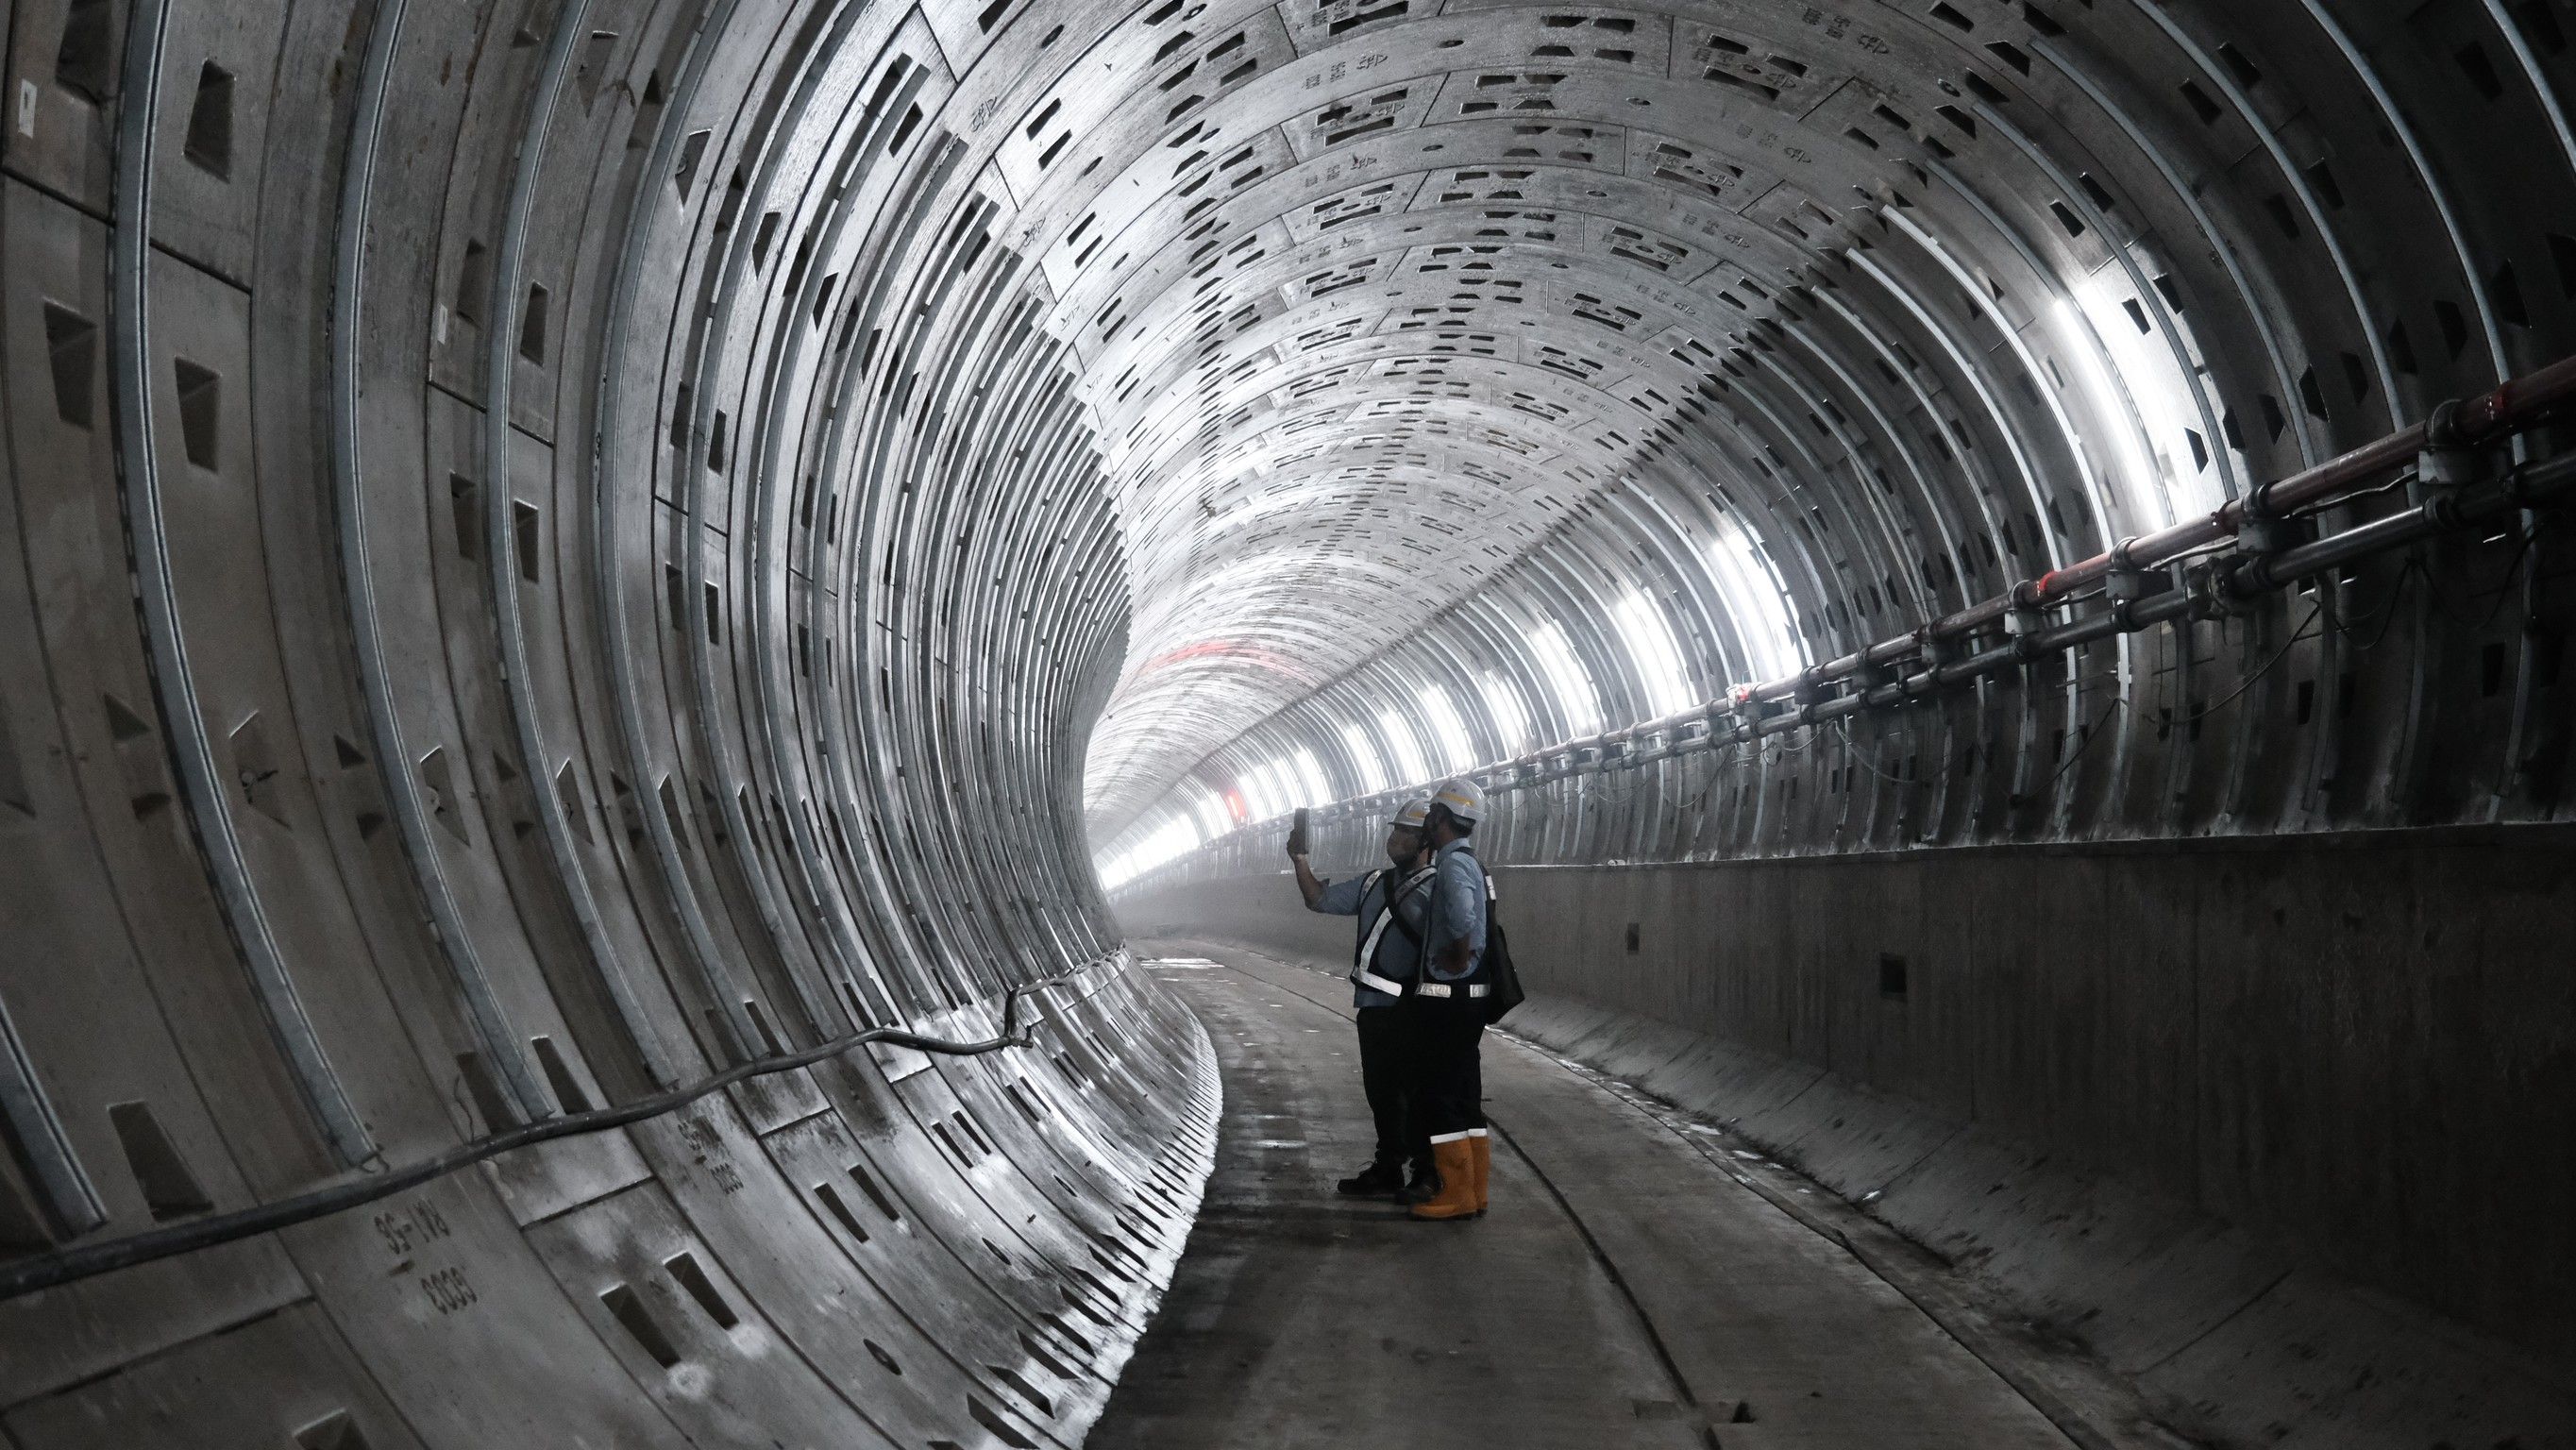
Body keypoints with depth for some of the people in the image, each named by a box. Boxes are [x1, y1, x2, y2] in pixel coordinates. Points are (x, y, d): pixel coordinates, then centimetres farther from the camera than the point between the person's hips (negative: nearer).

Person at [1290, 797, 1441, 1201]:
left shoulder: (1434, 889, -9)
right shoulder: (1374, 882, 16)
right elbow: (1320, 899, 20)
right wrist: (1300, 861, 8)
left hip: (1406, 1012, -8)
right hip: (1372, 1006, 8)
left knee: (1412, 1093, -2)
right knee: (1379, 1091, 15)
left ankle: (1427, 1175, 9)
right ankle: (1388, 1171, 27)